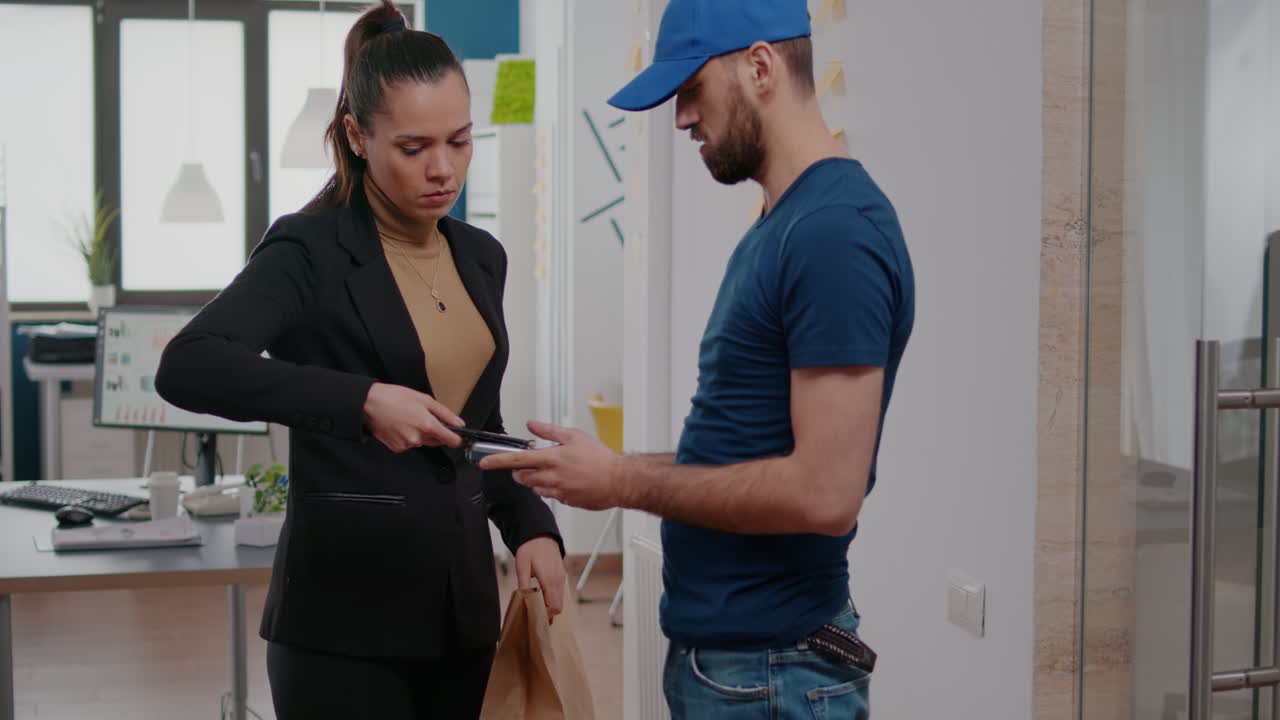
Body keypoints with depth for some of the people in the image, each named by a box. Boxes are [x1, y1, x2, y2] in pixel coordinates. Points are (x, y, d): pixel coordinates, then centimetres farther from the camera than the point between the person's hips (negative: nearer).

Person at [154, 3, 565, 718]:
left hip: (463, 606, 6)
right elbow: (188, 367, -26)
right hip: (343, 616, -6)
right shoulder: (312, 252, -9)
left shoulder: (480, 257, 10)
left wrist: (532, 525, 5)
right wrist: (361, 401, -32)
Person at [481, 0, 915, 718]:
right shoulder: (780, 226, 11)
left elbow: (826, 491, -25)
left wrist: (624, 483, -15)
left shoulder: (835, 232, -20)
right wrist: (608, 466, 4)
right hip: (717, 643, 9)